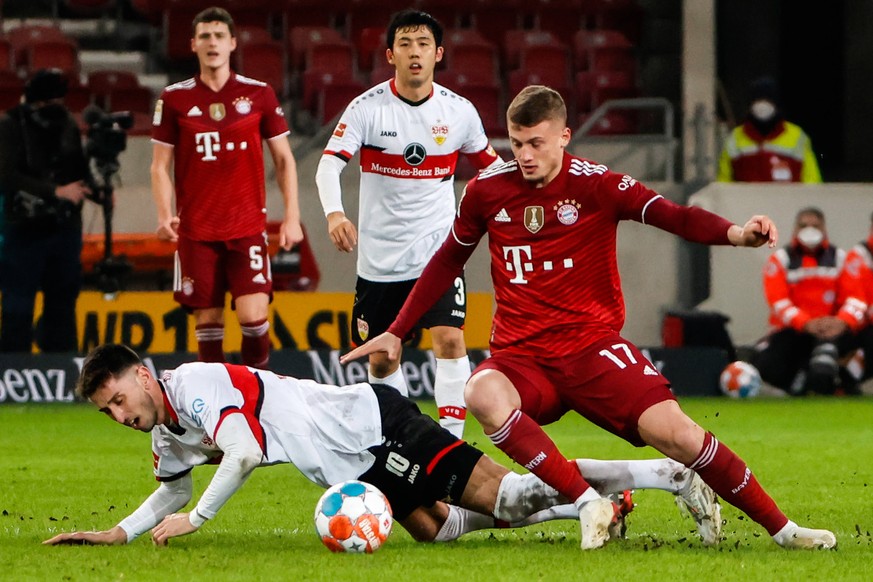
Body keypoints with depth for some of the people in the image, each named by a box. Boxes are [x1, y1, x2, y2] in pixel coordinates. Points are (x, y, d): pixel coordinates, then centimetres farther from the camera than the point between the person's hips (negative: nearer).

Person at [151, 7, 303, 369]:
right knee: (208, 319, 2)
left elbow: (283, 159, 8)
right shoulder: (175, 99, 4)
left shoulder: (259, 95, 4)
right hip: (196, 229, 1)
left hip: (248, 227, -1)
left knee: (253, 316, -13)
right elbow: (160, 165, 5)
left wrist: (292, 216, -1)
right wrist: (165, 214, -11)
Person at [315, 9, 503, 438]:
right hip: (379, 255, 0)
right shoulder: (367, 108, -8)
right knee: (380, 358, 6)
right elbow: (329, 164, -18)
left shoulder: (459, 112, -1)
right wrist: (334, 213, -36)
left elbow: (490, 165, 16)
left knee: (450, 338, -18)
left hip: (438, 249, 0)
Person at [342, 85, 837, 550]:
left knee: (676, 434, -19)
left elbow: (674, 216, -18)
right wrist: (396, 333, 20)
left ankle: (782, 529, -1)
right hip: (522, 357, 2)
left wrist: (736, 234, -38)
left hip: (593, 346, -2)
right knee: (484, 396, -35)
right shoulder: (487, 191, 4)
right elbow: (446, 263, 19)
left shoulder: (595, 184, -5)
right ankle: (589, 503, -32)